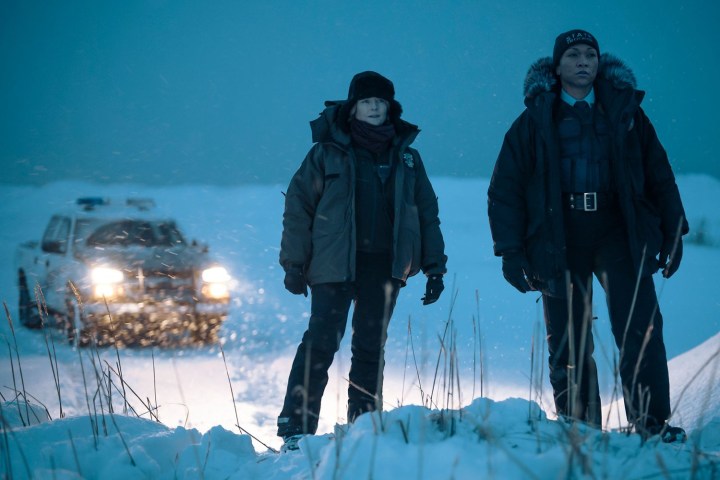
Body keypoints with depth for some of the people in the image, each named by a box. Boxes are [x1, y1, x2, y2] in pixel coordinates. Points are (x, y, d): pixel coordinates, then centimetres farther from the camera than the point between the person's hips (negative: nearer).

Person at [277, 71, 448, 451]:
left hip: (384, 266, 3)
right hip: (335, 264, -3)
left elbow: (427, 212, 15)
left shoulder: (406, 157, 12)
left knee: (371, 349, 7)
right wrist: (294, 263, -5)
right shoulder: (328, 153, 2)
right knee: (321, 344, -10)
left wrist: (434, 266, 9)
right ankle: (295, 429, -8)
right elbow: (298, 206, 1)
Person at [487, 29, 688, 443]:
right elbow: (505, 189, 5)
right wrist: (511, 251, -2)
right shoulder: (535, 122, 5)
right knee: (568, 344, 2)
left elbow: (659, 175, 13)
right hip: (559, 244, 0)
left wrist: (673, 233, 7)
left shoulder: (625, 112, 9)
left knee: (641, 329, -12)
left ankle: (651, 423, -8)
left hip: (619, 236, 0)